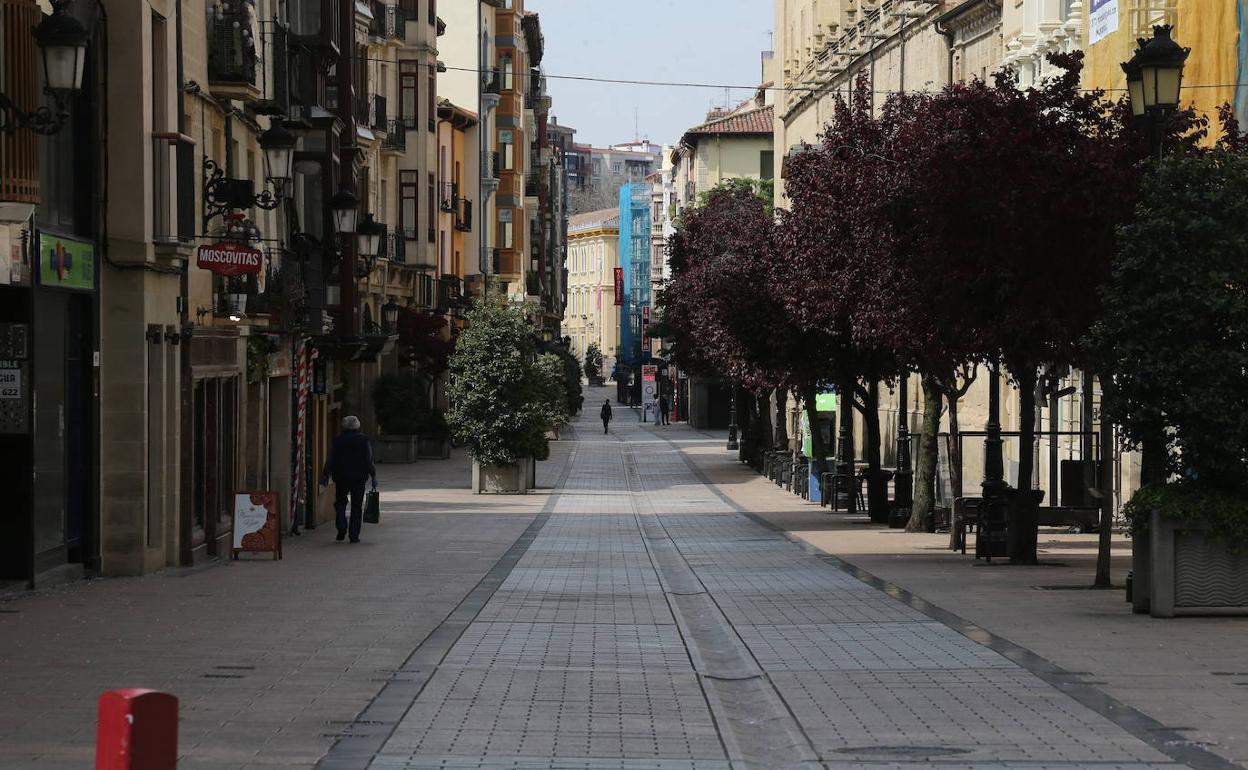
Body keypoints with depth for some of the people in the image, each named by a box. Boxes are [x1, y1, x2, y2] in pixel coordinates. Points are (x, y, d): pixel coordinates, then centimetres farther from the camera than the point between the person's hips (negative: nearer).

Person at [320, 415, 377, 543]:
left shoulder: (337, 440, 1)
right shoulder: (364, 440, -1)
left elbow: (330, 460, 1)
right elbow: (369, 460, -3)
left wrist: (325, 476, 6)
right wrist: (373, 476, 2)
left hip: (341, 477, 0)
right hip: (359, 478, 0)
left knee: (340, 503, 15)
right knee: (356, 506, 4)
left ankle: (342, 528, -4)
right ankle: (354, 535, 1)